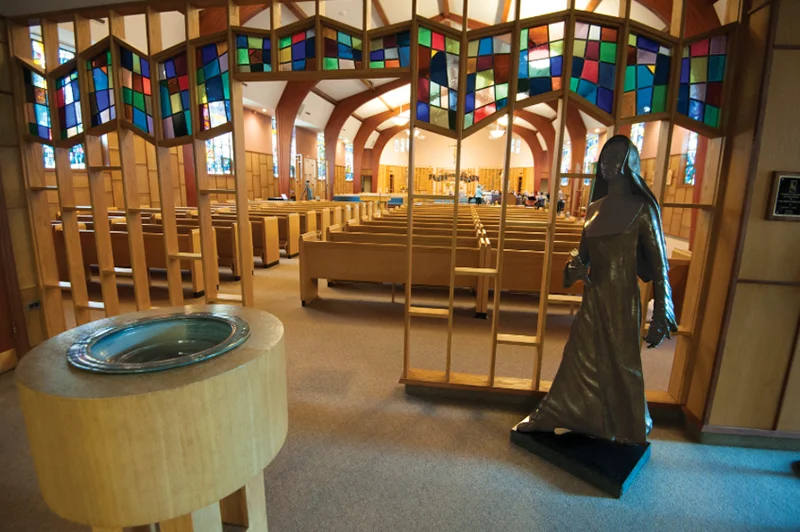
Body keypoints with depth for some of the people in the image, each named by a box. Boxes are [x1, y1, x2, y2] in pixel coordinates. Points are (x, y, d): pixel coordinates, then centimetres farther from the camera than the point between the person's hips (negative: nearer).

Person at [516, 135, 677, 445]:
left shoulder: (642, 208, -9)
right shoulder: (595, 207, 6)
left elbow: (659, 267, -10)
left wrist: (661, 318, -14)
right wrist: (576, 266, -8)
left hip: (621, 300, -5)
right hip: (593, 297, 5)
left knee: (620, 367, 11)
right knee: (578, 360, 14)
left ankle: (630, 432, 38)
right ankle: (549, 418, 30)